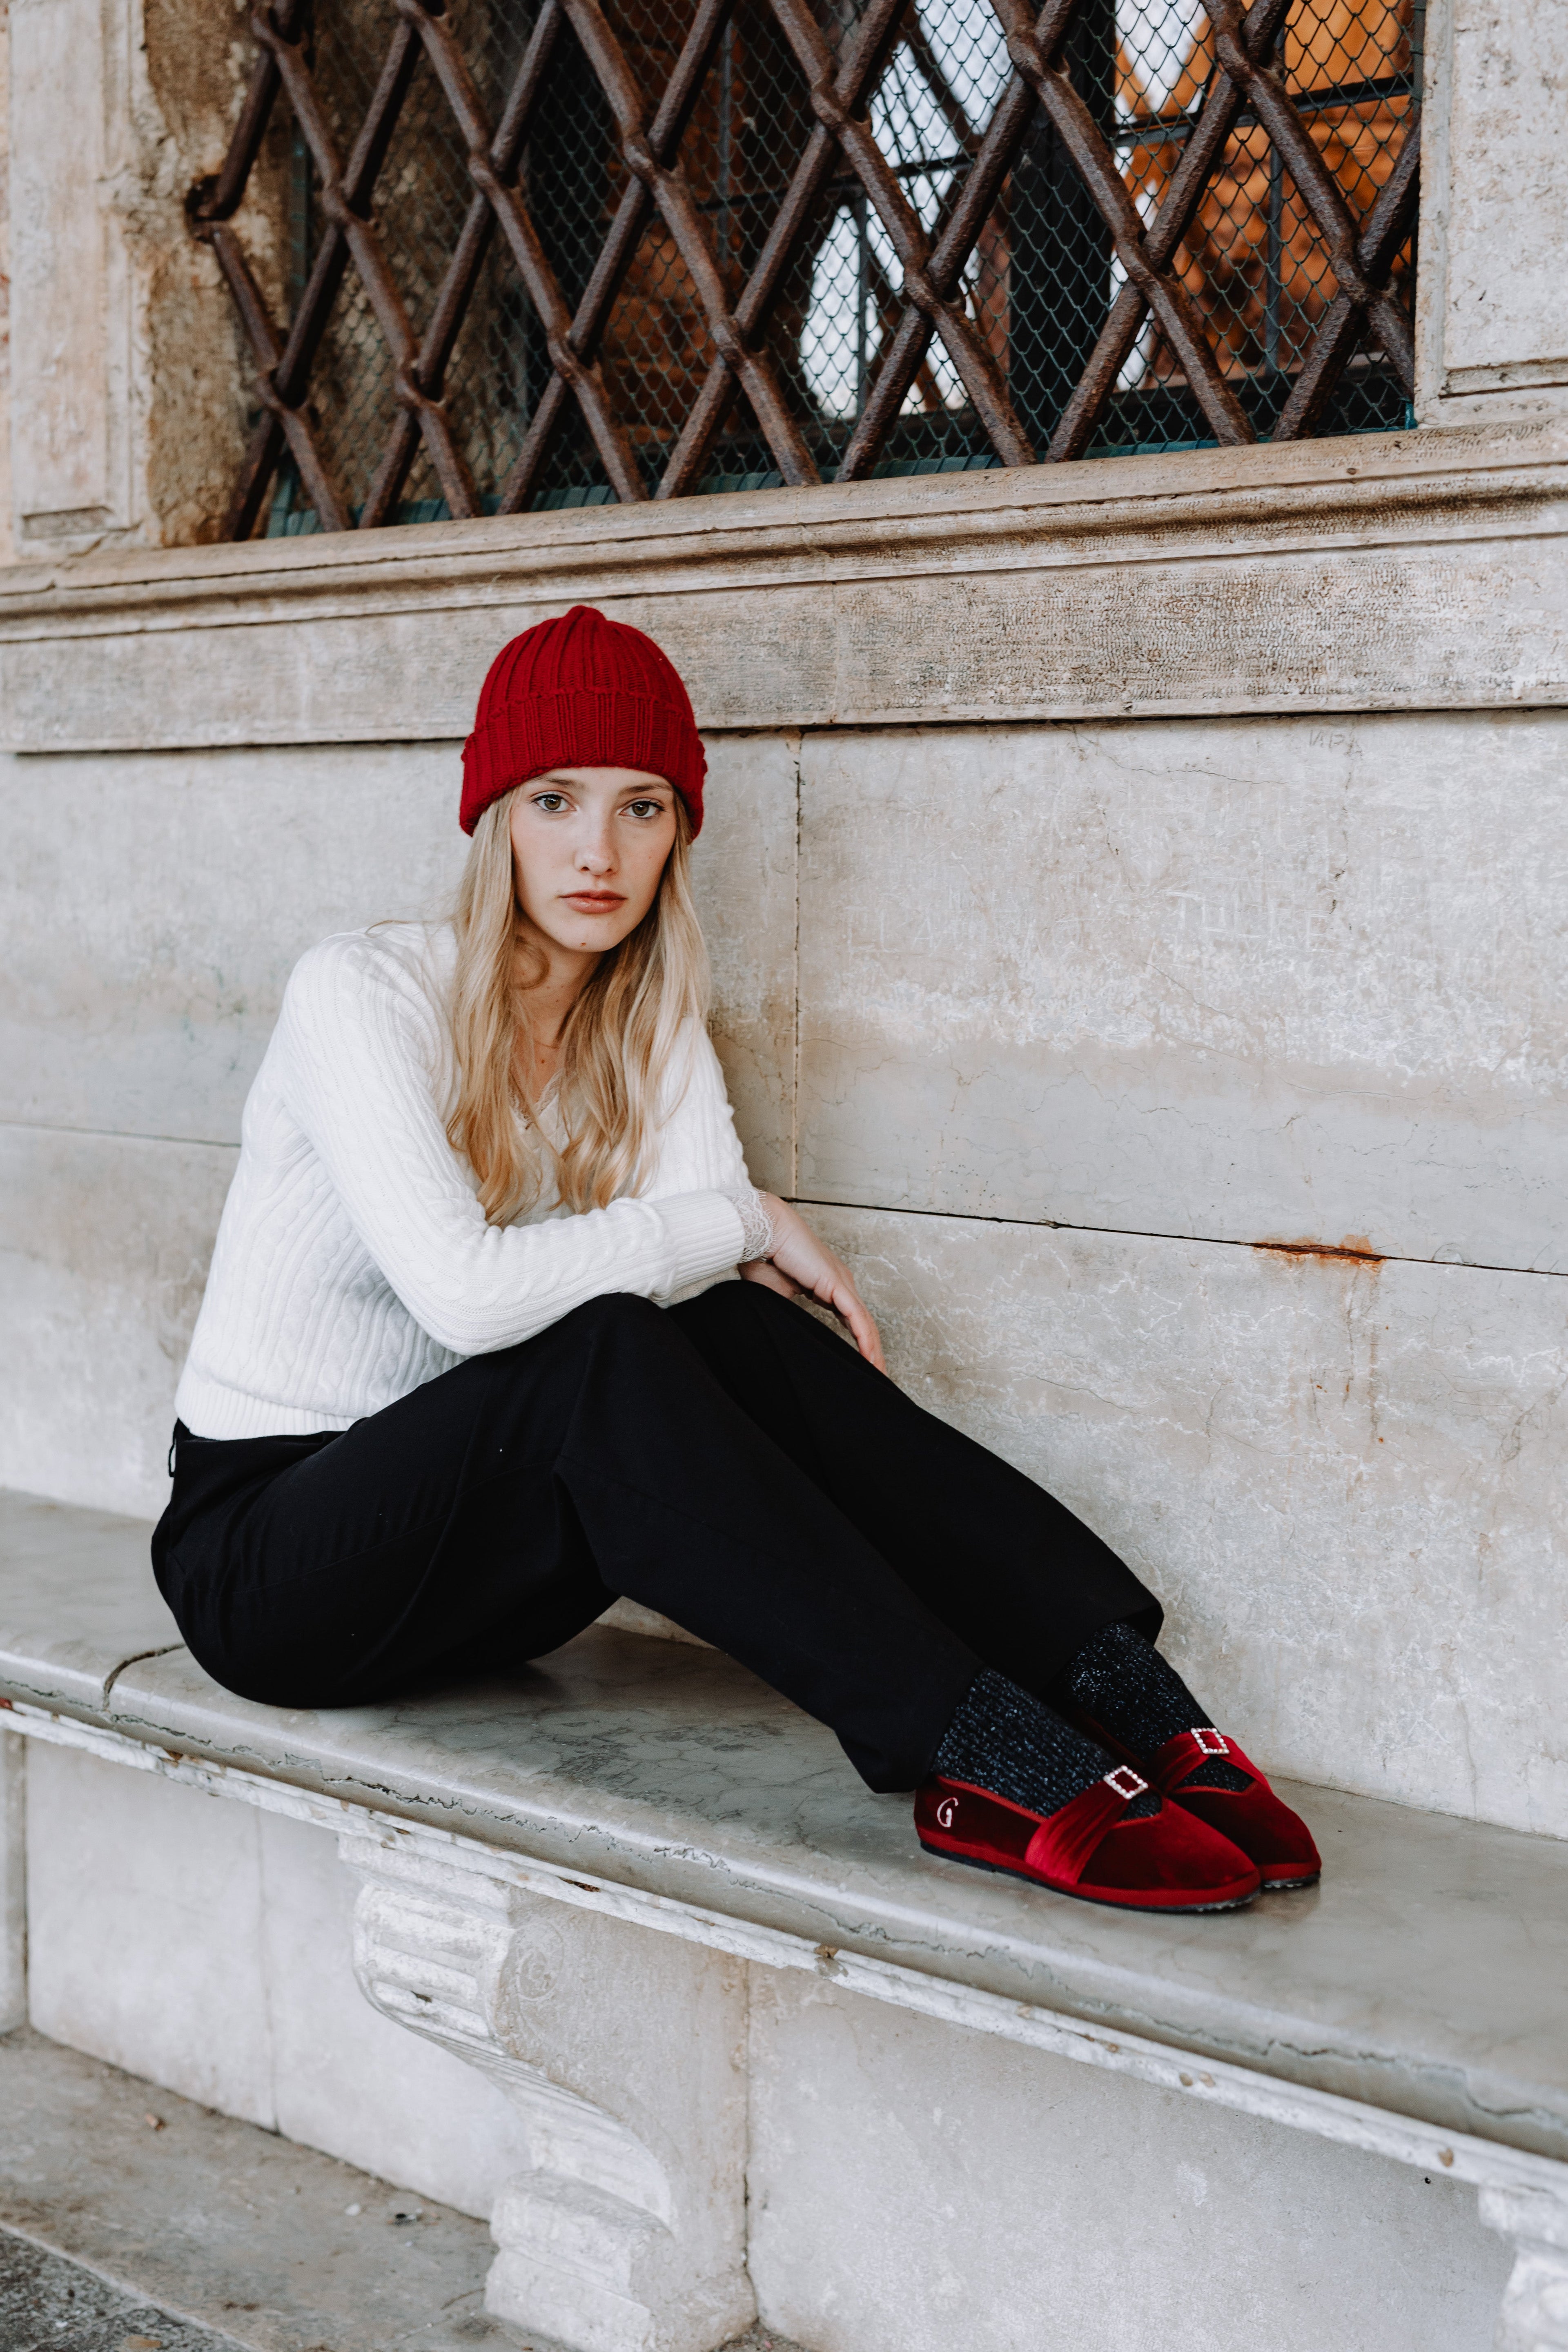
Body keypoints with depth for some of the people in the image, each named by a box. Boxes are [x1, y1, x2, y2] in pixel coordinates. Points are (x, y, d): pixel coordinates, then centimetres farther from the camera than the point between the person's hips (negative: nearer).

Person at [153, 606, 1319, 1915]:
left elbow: (702, 1257, -12)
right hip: (262, 1548, -5)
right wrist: (746, 1221, -20)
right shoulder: (362, 992, -16)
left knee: (732, 1332, -24)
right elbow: (463, 1290, -29)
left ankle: (1126, 1698, -32)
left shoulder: (655, 1027, 3)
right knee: (602, 1354, -33)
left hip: (465, 1544, 5)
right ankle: (986, 1755, -41)